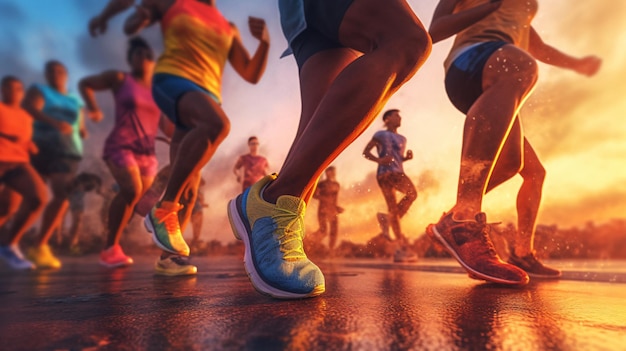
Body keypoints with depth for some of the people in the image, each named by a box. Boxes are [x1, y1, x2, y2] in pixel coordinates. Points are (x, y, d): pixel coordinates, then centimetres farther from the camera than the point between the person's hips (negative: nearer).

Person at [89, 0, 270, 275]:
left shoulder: (229, 30, 24)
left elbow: (252, 75, 17)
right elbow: (130, 27, 25)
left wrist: (264, 43, 3)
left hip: (208, 94, 4)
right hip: (172, 79, -4)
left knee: (188, 185, -3)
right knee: (217, 124, -36)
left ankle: (170, 252, 9)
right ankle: (163, 211, -28)